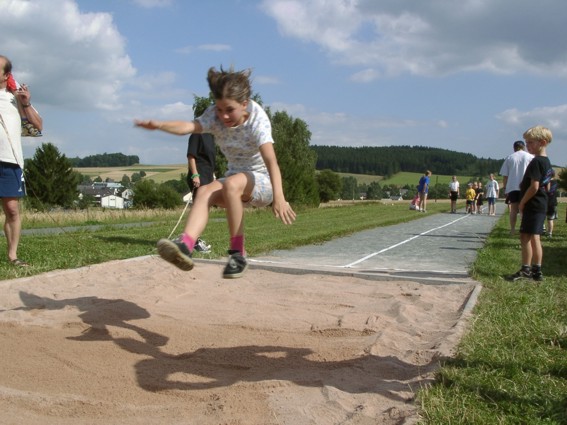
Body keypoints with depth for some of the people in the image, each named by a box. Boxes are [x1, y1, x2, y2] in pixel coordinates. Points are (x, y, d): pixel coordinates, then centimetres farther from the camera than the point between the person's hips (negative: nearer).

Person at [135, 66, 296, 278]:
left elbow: (271, 161, -33)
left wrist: (279, 196, -47)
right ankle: (185, 246, -46)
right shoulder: (215, 115, -7)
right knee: (205, 192, -26)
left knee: (232, 184, -35)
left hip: (262, 181, -5)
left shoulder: (257, 119, -19)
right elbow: (189, 126, -28)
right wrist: (159, 125, -48)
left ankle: (238, 253, -28)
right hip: (236, 178, 5)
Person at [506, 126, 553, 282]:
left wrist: (522, 203, -12)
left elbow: (534, 187, -21)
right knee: (535, 238, 12)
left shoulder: (536, 162, -16)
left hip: (532, 205, -10)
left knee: (526, 236, -6)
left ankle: (526, 270, -4)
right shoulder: (547, 162, 14)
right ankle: (536, 270, 16)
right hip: (542, 205, 10)